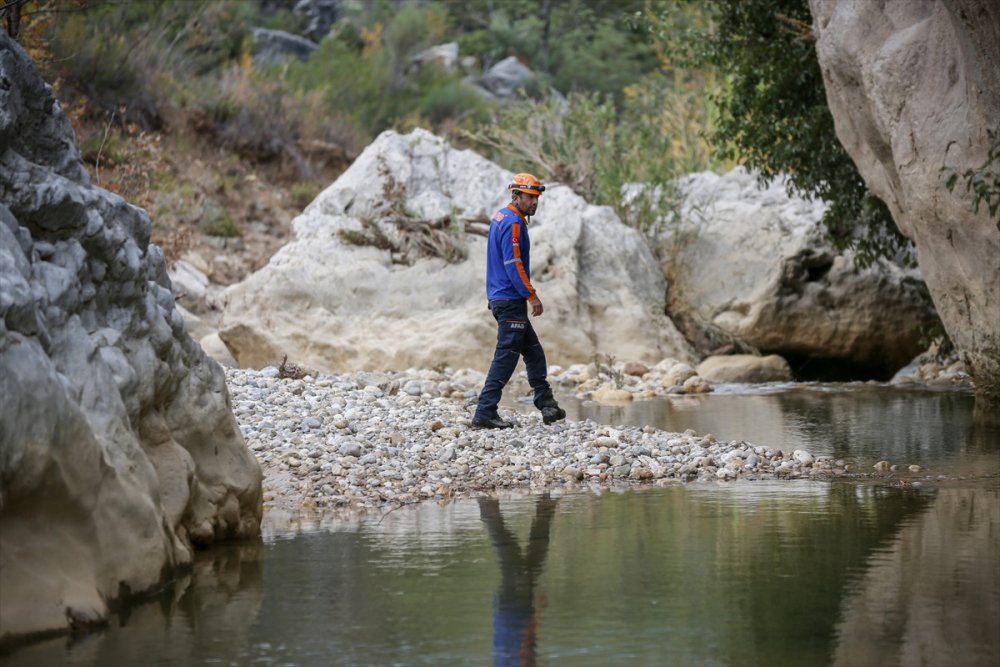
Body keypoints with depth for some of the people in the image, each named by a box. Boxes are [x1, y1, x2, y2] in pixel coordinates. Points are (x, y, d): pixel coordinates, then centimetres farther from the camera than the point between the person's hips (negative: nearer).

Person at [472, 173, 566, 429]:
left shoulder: (500, 217, 16)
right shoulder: (513, 223, -15)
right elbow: (513, 264, -21)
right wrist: (532, 296, -18)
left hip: (500, 298, 11)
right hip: (510, 301, -11)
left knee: (534, 353, 14)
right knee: (506, 357, -8)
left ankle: (547, 405, 17)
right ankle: (485, 413, -9)